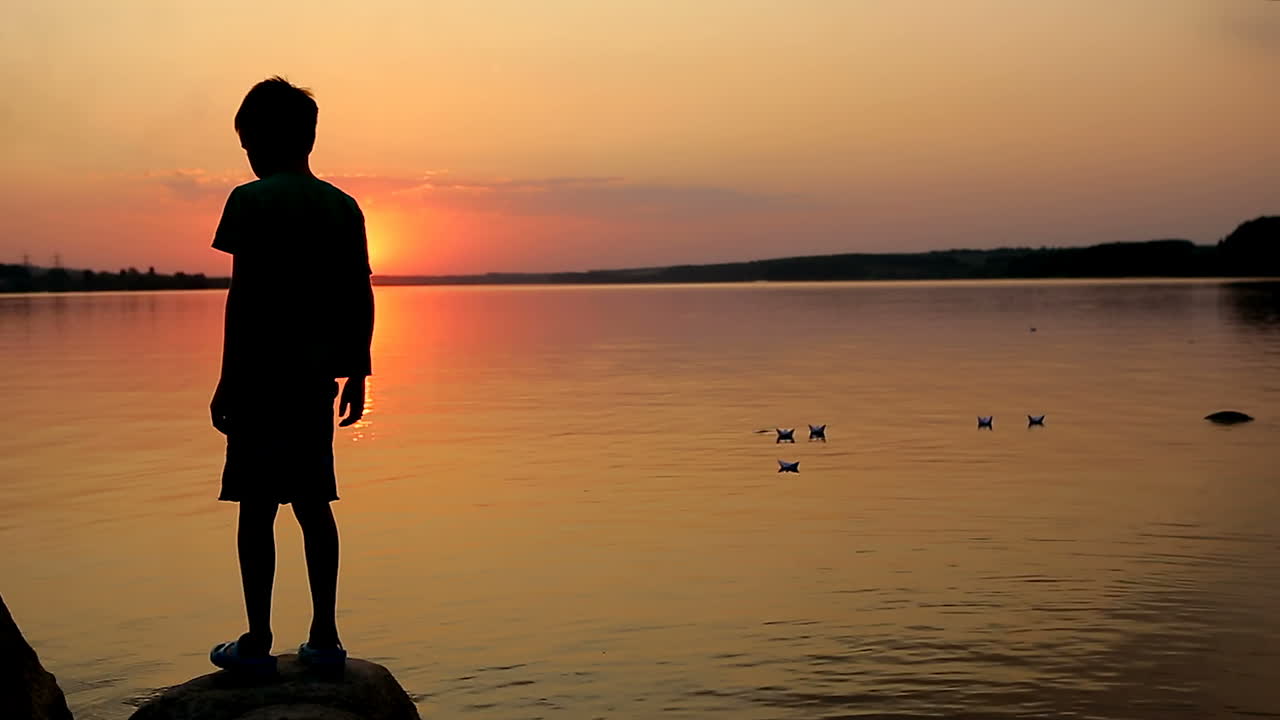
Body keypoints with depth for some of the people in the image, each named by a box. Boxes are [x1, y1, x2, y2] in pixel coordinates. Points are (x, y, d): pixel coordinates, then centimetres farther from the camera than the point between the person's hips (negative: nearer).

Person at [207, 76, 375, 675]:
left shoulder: (251, 200, -7)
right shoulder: (344, 206, 9)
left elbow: (243, 295, -12)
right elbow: (360, 298, 9)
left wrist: (228, 379, -8)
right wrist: (356, 373, 15)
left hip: (262, 375, -5)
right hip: (317, 376, 6)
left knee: (257, 506, 1)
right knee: (313, 503, 11)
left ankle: (257, 642, 6)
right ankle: (324, 637, 13)